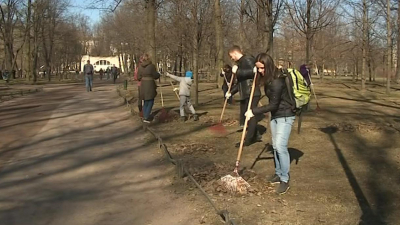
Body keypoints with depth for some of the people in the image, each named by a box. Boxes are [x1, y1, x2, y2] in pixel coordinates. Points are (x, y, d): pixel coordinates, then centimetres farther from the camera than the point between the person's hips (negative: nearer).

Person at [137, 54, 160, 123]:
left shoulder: (140, 66, 2)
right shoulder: (152, 66, -12)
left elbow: (139, 78, 4)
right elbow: (155, 76, -9)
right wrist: (158, 74, 14)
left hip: (143, 86, 5)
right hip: (150, 85, -5)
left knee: (146, 102, 18)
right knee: (150, 102, 4)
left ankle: (144, 117, 17)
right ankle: (146, 118, -5)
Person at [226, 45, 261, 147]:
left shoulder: (248, 59, -8)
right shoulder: (239, 63, 21)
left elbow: (252, 71, -27)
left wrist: (237, 71, -26)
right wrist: (231, 92, 27)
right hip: (245, 94, 10)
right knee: (245, 115, 12)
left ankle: (248, 139, 0)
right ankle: (255, 136, 25)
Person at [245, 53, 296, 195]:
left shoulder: (277, 81, -27)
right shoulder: (268, 78, 0)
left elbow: (273, 104, -24)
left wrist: (254, 112, -20)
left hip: (285, 116, -9)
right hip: (275, 115, 9)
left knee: (280, 146, -16)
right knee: (275, 146, 13)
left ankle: (285, 180, -8)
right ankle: (278, 174, 25)